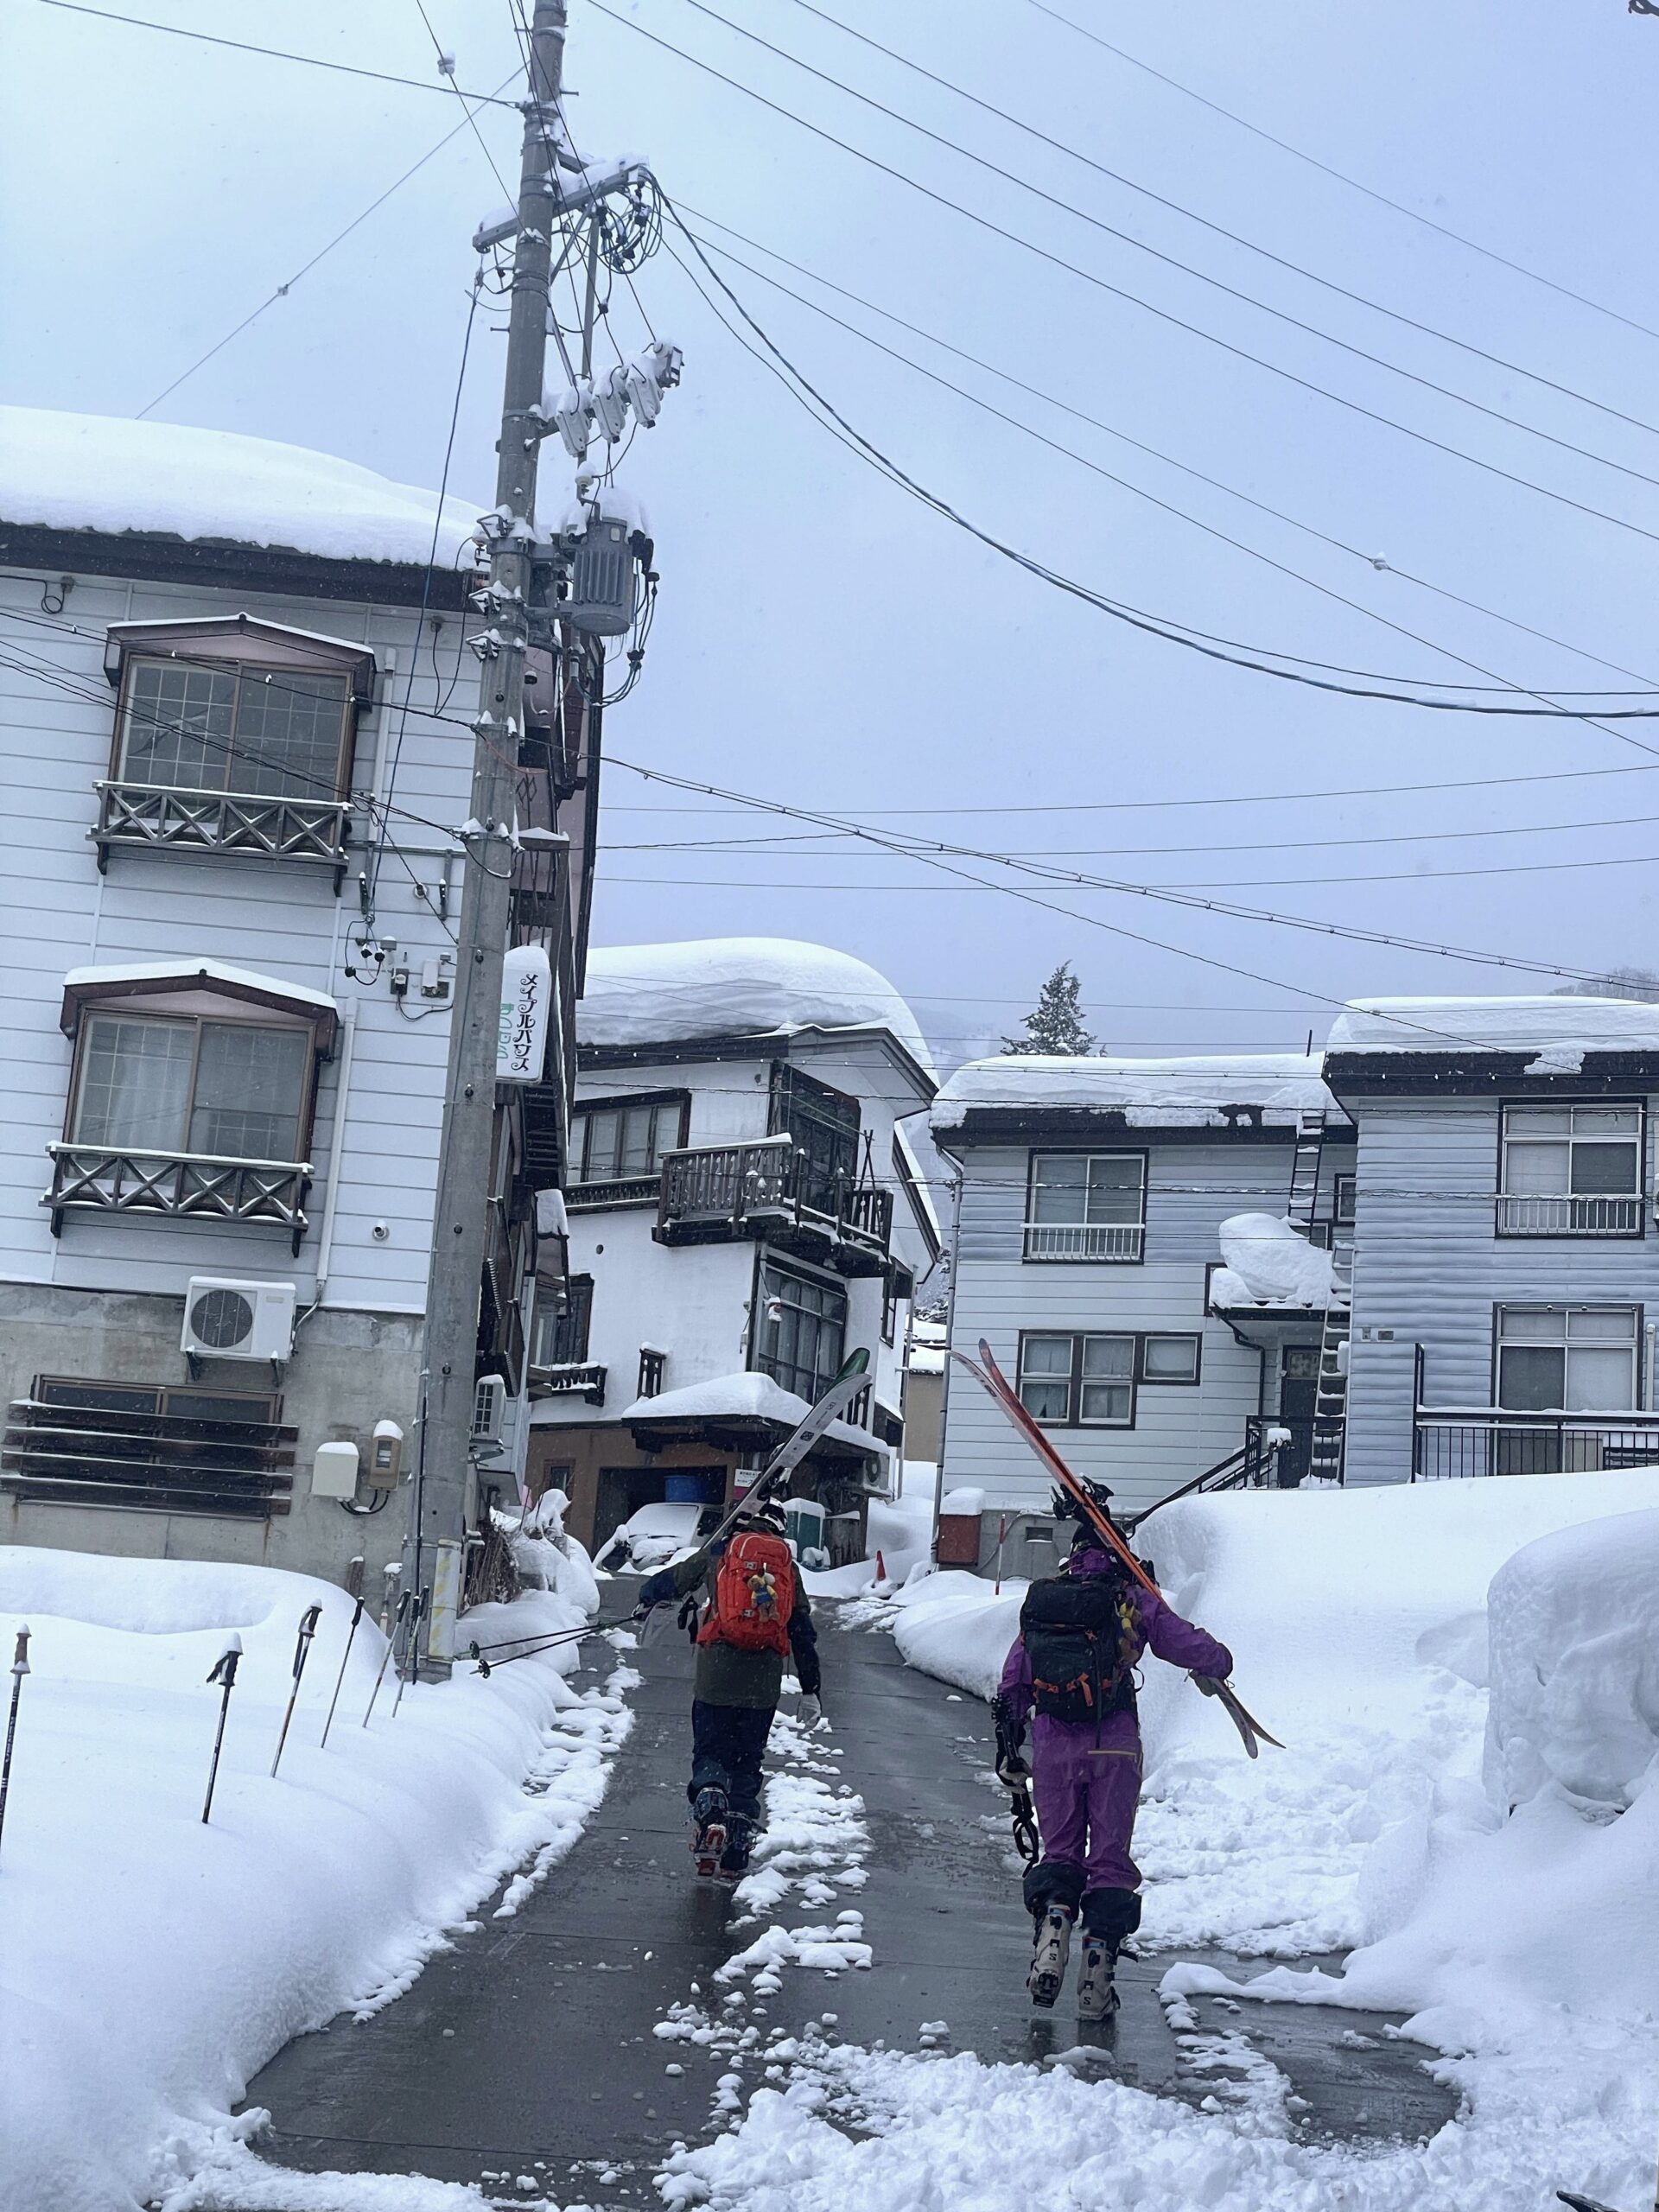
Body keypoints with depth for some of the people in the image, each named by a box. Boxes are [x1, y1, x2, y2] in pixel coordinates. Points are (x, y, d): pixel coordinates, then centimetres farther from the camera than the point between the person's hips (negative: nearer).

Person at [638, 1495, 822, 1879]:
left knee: (709, 1753, 8)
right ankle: (736, 1853, 9)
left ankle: (710, 1809, -22)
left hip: (716, 1676, -2)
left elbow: (670, 1581, 14)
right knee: (747, 1763, 13)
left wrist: (649, 1598, 38)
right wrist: (810, 1691, 16)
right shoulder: (788, 1567, 13)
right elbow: (803, 1632, 12)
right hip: (764, 1684, 2)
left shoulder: (718, 1553, 6)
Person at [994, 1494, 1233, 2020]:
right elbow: (1198, 1650, 7)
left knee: (1059, 1851, 15)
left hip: (1053, 1744, 2)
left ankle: (1050, 1927, -12)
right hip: (1115, 1745, -2)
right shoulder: (1134, 1602, 5)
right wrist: (1218, 1662, 31)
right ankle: (1096, 1975, 1)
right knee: (1110, 1858, 7)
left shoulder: (1039, 1599, 13)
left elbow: (1011, 1687, 13)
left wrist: (1008, 1752, 20)